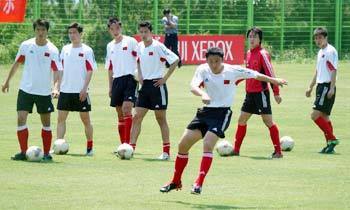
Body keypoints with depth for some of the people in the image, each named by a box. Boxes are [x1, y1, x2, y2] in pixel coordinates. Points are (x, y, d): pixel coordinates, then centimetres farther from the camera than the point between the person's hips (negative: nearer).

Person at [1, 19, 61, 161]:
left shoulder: (52, 50, -9)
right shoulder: (26, 45, -3)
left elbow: (56, 71, -14)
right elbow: (17, 64, 10)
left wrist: (56, 87, -30)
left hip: (44, 91, -1)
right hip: (26, 89, 1)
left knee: (46, 123, 7)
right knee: (21, 119, -10)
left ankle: (46, 153, 16)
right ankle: (23, 152, -4)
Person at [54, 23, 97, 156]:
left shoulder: (87, 50, -4)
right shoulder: (65, 49, 10)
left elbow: (90, 71, -7)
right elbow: (62, 70, 15)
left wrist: (84, 89, -14)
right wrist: (58, 87, 9)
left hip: (80, 92, -4)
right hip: (65, 90, 5)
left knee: (85, 119, 3)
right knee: (61, 118, 0)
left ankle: (90, 147, 12)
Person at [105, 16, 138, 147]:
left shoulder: (131, 42, -1)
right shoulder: (110, 46, 16)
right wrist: (110, 87, 19)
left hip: (129, 79, -6)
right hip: (117, 80, 6)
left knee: (126, 110, -19)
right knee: (120, 114, 8)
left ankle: (128, 143, -23)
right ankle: (123, 145, 14)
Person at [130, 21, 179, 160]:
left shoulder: (158, 46, -13)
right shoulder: (140, 46, 6)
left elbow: (175, 60, -16)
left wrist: (165, 78, -14)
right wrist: (140, 75, 12)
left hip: (157, 85, -6)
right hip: (145, 85, 6)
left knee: (161, 119, 1)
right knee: (137, 117, -1)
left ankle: (166, 152, 8)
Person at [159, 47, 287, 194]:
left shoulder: (233, 71, -10)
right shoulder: (203, 70, -6)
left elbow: (256, 75, 2)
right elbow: (193, 86, -23)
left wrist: (275, 80, 7)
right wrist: (202, 94, -44)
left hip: (222, 113, -4)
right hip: (205, 111, 4)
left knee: (207, 144, -24)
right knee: (183, 145, 3)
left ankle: (199, 184, -21)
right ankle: (176, 182, 21)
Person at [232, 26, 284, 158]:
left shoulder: (262, 54, -13)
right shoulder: (249, 53, 10)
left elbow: (270, 73, -16)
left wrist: (276, 93, -20)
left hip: (261, 92, -8)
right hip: (250, 93, 8)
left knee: (267, 120, -7)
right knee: (242, 119, 12)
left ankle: (278, 151, -3)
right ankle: (236, 149, 21)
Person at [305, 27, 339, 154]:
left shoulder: (331, 51, -11)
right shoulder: (320, 52, 17)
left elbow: (334, 71, -17)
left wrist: (331, 88, -22)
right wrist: (311, 87, 26)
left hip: (327, 87, -9)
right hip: (321, 86, 9)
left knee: (315, 115, -15)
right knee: (324, 116, 8)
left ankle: (332, 139, -11)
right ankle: (330, 144, 10)